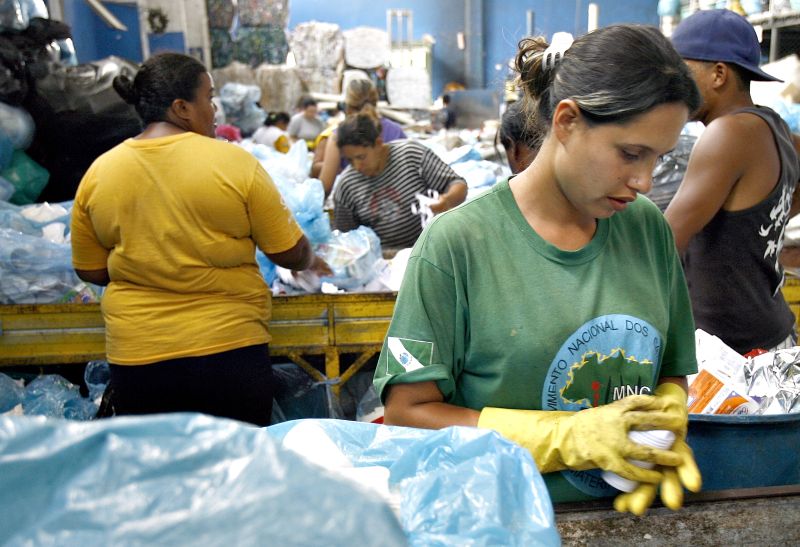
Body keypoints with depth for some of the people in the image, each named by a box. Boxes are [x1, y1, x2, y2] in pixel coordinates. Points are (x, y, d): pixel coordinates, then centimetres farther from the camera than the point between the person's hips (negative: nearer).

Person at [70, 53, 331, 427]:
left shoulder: (97, 174, -2)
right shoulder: (233, 162, -11)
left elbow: (91, 271, 7)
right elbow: (290, 252, -5)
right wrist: (312, 263, 17)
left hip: (135, 357, 3)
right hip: (229, 350, -2)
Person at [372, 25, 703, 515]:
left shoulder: (649, 228, 4)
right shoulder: (457, 243, -12)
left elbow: (672, 373, 14)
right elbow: (408, 411, -11)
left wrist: (664, 429, -7)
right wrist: (572, 437, -15)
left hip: (630, 514, 5)